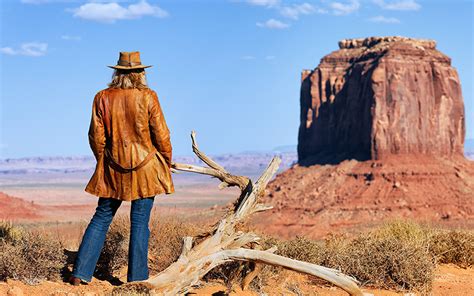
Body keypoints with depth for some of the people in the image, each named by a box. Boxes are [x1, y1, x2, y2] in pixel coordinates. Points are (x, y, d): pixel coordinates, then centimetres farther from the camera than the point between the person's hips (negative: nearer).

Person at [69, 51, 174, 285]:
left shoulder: (102, 98, -1)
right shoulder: (148, 97, -7)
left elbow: (96, 137, 2)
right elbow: (161, 135, -5)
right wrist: (166, 163, 10)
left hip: (113, 169, 3)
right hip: (145, 168, -2)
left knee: (101, 218, 11)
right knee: (140, 222, 3)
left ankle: (80, 274, 9)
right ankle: (137, 278, 6)